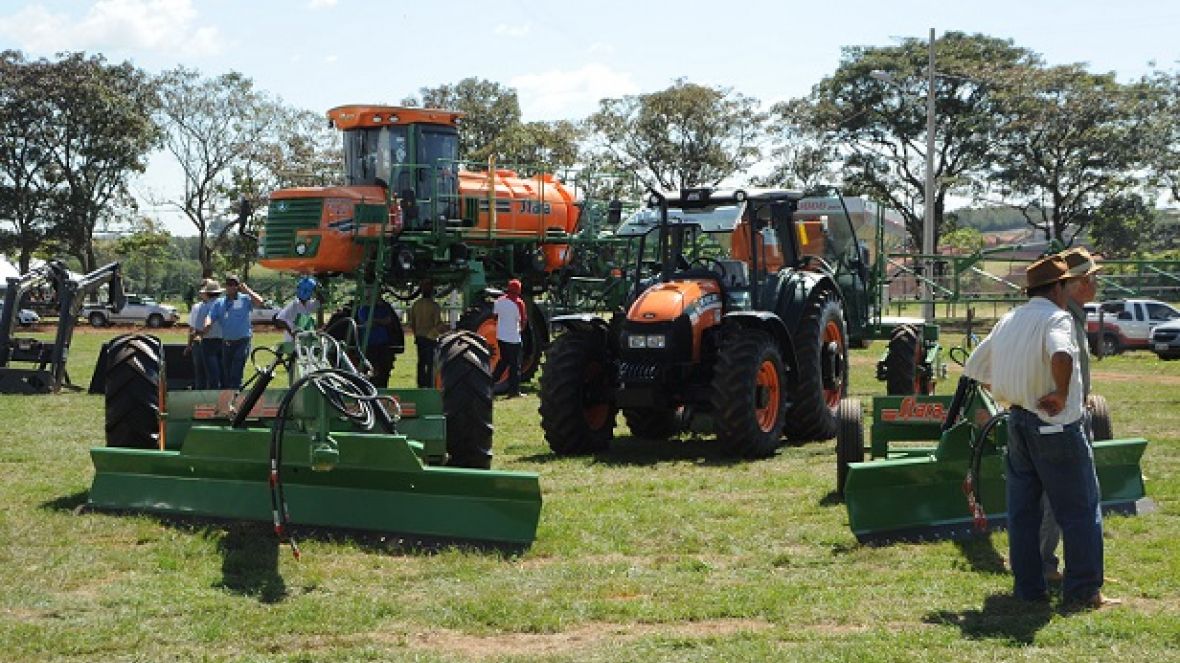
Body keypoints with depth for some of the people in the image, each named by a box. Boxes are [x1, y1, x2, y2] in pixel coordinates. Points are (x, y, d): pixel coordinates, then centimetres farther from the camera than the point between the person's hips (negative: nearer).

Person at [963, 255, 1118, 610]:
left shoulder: (1009, 320, 10)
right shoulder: (1056, 318, -14)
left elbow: (974, 368, 15)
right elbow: (1061, 356, -37)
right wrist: (1061, 394, -22)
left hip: (1018, 421, 7)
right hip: (1055, 427, -7)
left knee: (1022, 509, 12)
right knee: (1080, 509, 3)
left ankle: (1028, 587, 16)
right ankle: (1083, 591, 4)